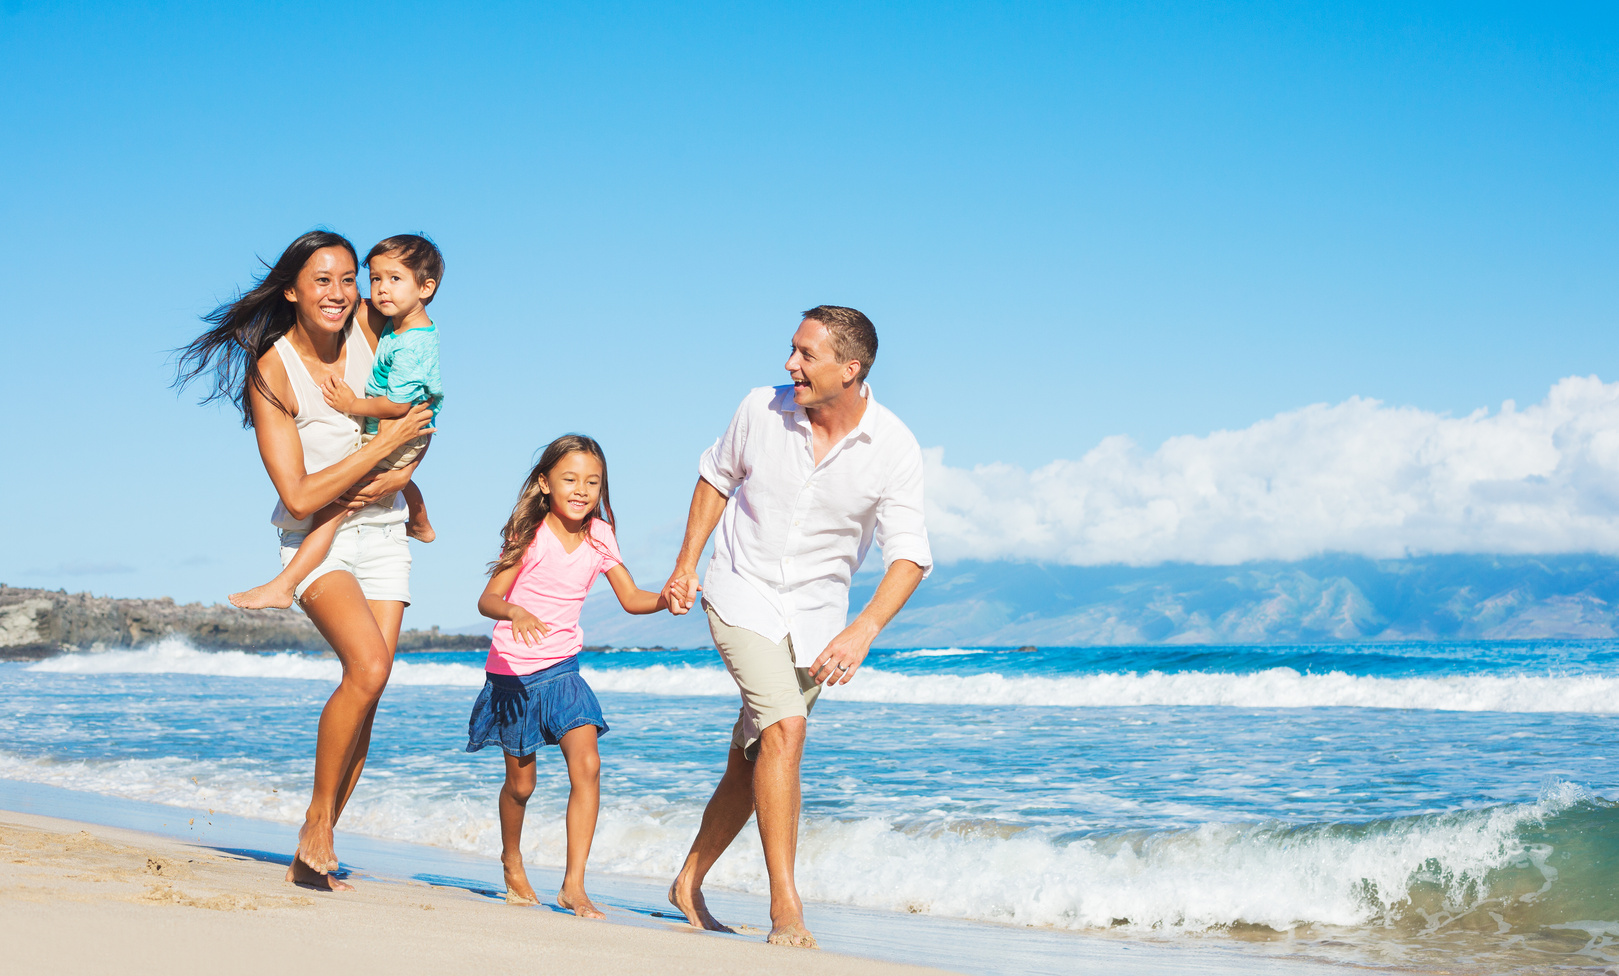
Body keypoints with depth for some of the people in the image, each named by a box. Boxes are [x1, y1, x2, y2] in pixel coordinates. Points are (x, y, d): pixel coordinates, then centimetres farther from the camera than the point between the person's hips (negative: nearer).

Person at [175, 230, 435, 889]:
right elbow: (299, 497, -19)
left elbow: (418, 423, 7)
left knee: (366, 693, -5)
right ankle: (316, 822, -9)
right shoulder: (270, 371, -15)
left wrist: (391, 480, -12)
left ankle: (312, 858, 5)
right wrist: (384, 445, -20)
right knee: (369, 667, -26)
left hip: (381, 532, 4)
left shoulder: (370, 331, -4)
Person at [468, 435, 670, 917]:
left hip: (562, 669, 3)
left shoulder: (599, 537, -1)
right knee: (521, 783, 8)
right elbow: (487, 599, -17)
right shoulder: (532, 537, -13)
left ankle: (574, 885, -12)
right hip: (513, 670, -3)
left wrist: (665, 600, -17)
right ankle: (512, 861, 38)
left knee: (587, 767, -16)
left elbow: (631, 598, 4)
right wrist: (515, 612, -39)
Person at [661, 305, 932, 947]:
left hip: (815, 614, 2)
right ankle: (785, 909, -19)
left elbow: (909, 555, -16)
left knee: (749, 763, 9)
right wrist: (686, 564, 6)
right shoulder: (762, 410, -12)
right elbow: (717, 475, 8)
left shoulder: (894, 449, -15)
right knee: (784, 729, -21)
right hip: (742, 594, -2)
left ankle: (689, 882, 31)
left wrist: (862, 631, -31)